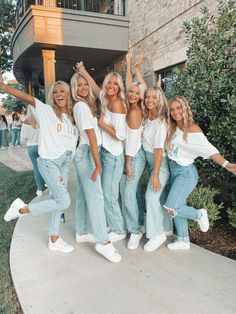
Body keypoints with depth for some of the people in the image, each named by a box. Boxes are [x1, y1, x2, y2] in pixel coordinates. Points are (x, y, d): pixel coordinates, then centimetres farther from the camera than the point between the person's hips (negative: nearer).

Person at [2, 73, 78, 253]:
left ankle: (54, 240, 25)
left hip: (65, 162, 6)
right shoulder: (46, 111, -6)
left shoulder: (72, 116, 9)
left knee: (57, 200, 11)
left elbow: (75, 139, 10)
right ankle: (22, 209, 8)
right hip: (49, 162, -6)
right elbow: (26, 97, -17)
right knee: (64, 202, -9)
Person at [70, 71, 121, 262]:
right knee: (96, 196, -11)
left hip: (84, 152, 10)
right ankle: (103, 242, -7)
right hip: (87, 153, -10)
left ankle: (82, 233, 24)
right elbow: (91, 134, -19)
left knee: (83, 195, 13)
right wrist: (97, 162, -21)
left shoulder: (85, 104, 16)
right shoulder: (82, 106, -13)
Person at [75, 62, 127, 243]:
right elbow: (94, 86, 27)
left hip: (113, 154, -8)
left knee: (109, 194, 0)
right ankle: (115, 226, 32)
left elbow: (120, 135, -23)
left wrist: (101, 123, -14)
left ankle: (119, 231, 17)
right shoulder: (106, 100, 8)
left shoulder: (117, 104, -17)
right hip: (107, 151, 8)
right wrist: (82, 70, 27)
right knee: (110, 192, 16)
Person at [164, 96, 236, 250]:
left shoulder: (193, 128, -16)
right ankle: (183, 241, 32)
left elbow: (209, 150, -23)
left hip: (186, 173, -7)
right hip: (174, 172, 7)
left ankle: (199, 214, 13)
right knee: (177, 207, 14)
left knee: (171, 208, -15)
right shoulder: (172, 128, 4)